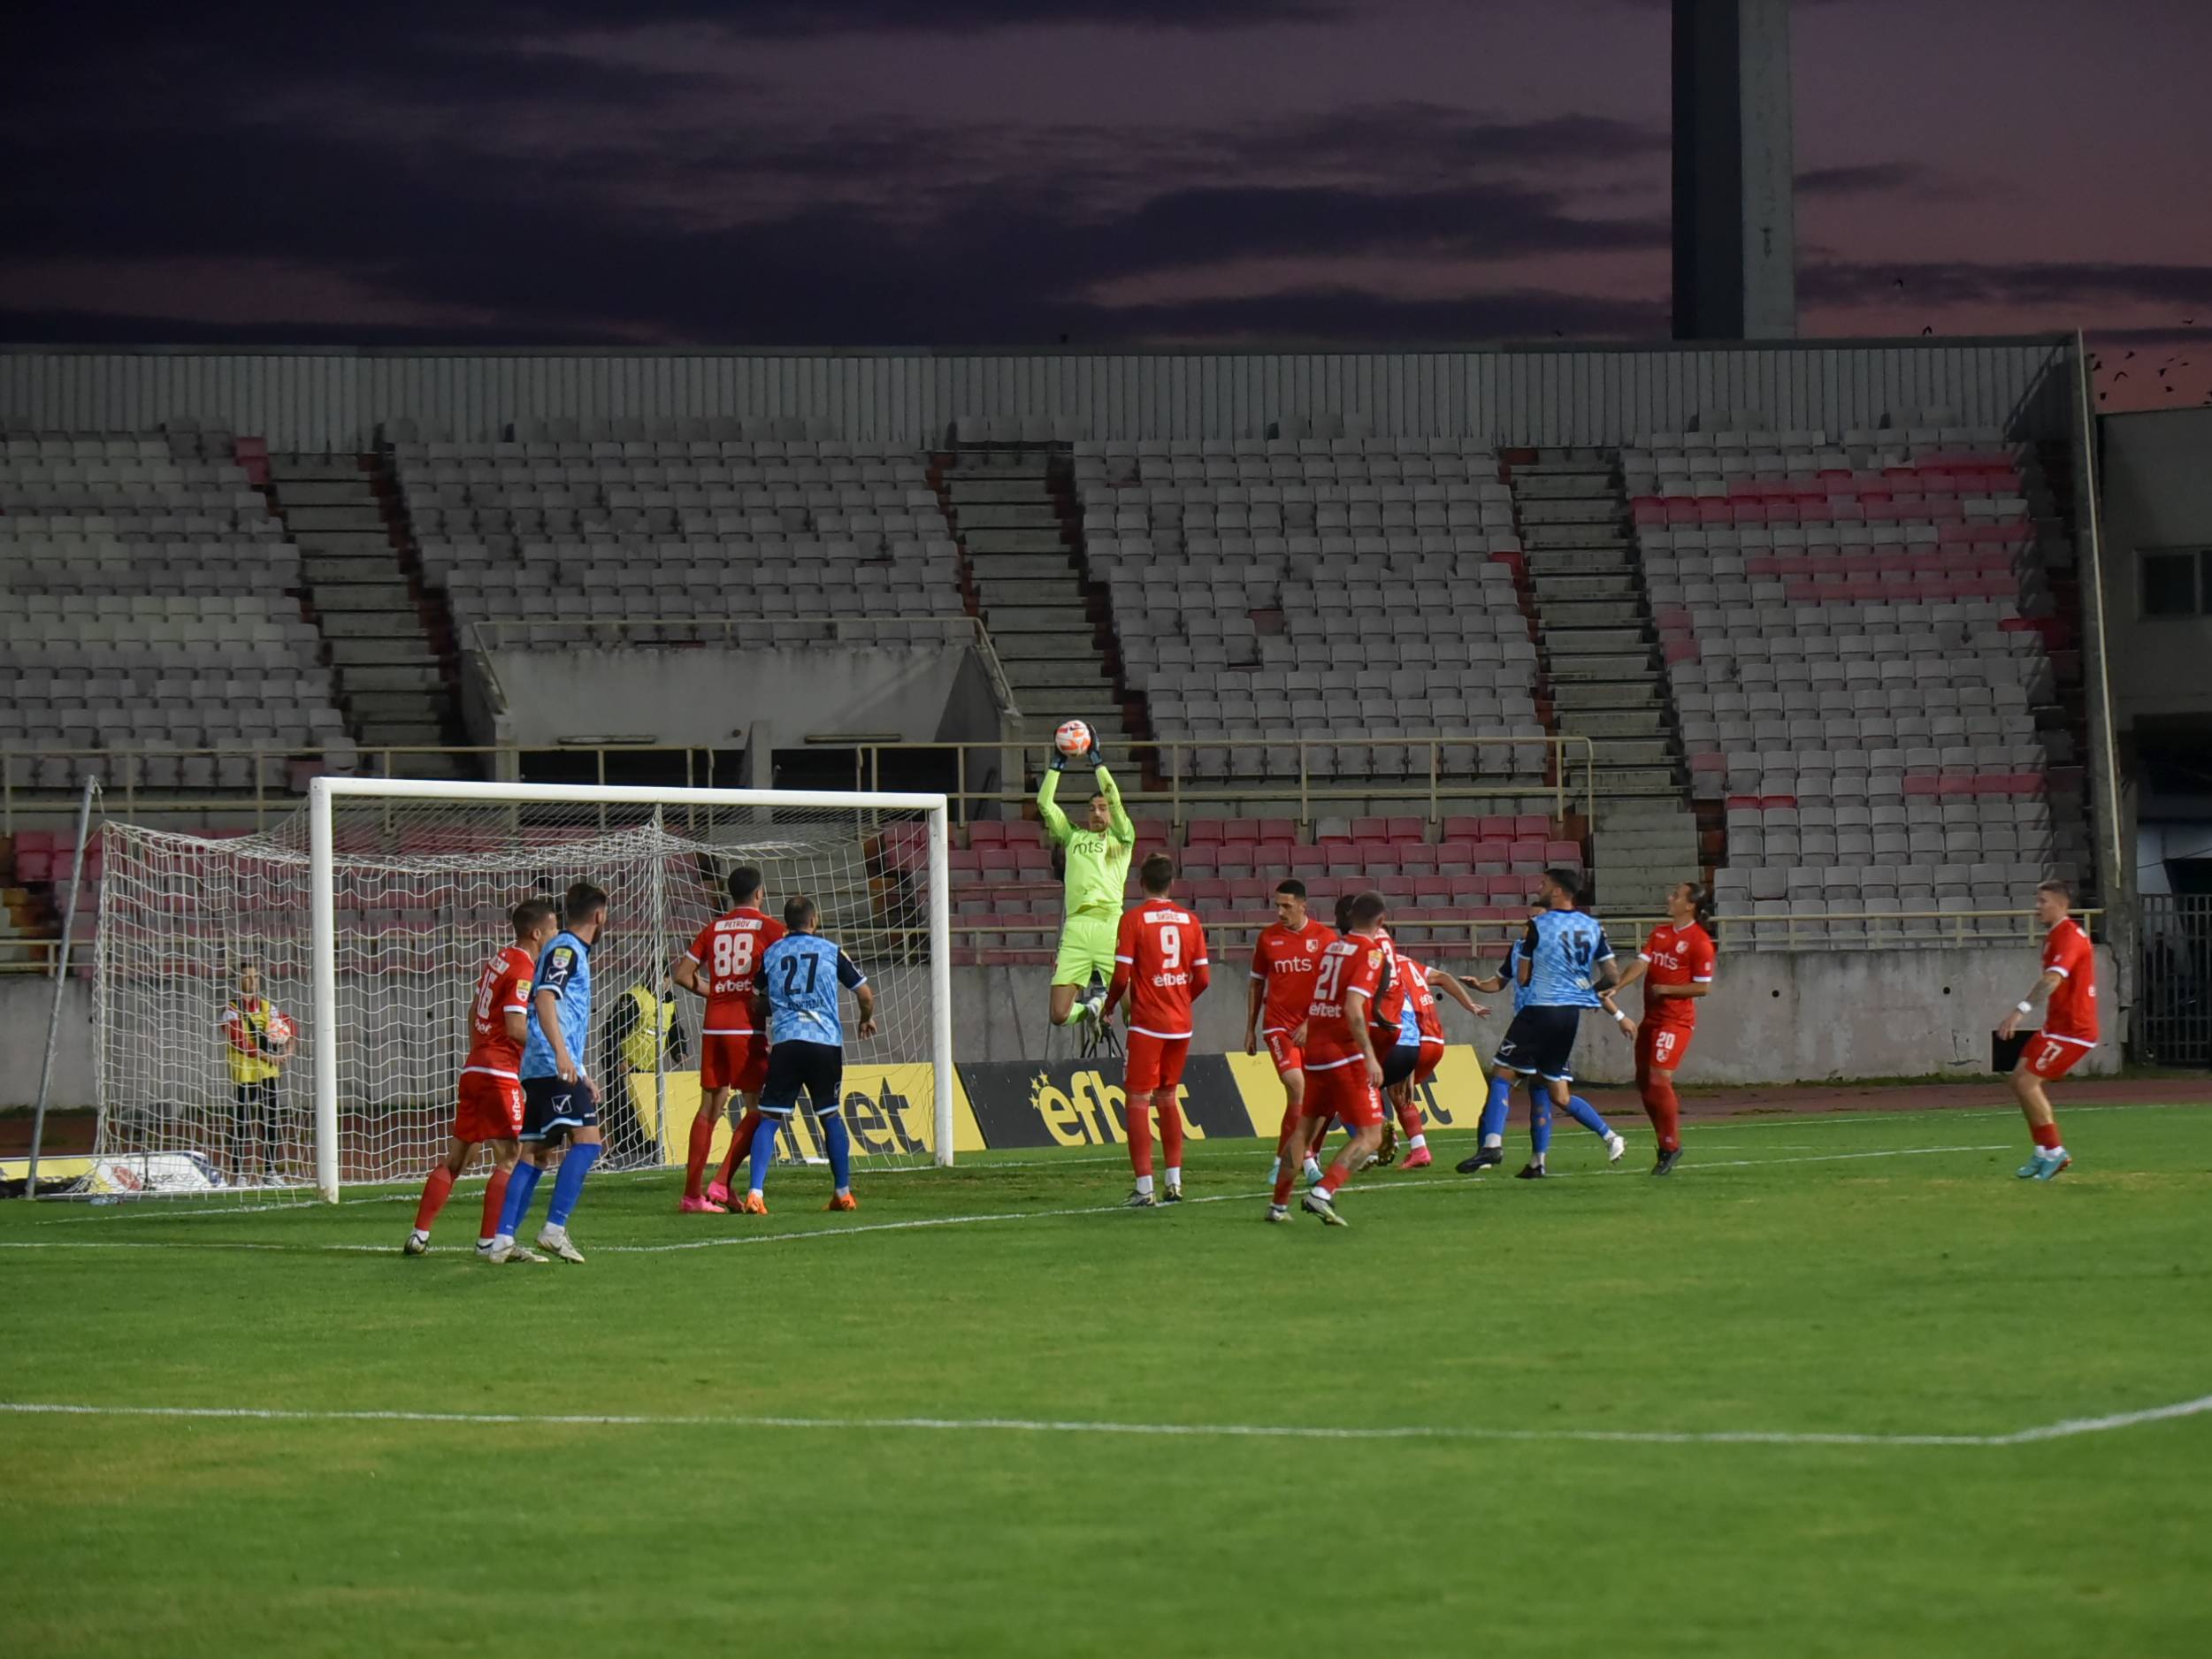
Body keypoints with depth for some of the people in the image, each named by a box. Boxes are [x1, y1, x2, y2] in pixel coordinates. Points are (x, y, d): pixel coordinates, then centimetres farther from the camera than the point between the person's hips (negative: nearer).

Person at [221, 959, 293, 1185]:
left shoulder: (268, 1006, 12)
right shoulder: (232, 1009, -6)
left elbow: (288, 1025, 25)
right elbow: (240, 1042, -15)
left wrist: (287, 1048, 6)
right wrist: (268, 1056, -18)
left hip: (268, 1073, 5)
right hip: (243, 1073, -5)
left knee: (270, 1121, 7)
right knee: (242, 1122, -5)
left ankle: (270, 1170, 14)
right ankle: (238, 1173, -3)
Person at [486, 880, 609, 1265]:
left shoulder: (572, 952, 24)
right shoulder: (565, 950, -6)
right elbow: (544, 998, -22)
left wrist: (582, 1077, 36)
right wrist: (561, 1053, -33)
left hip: (541, 1069, 10)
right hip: (554, 1067, -10)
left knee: (534, 1152, 6)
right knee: (586, 1139, -15)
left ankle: (502, 1240, 0)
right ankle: (555, 1228, -21)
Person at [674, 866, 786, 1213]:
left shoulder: (713, 928, 12)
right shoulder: (768, 928, 0)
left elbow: (682, 973, 10)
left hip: (712, 1026, 5)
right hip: (746, 1028, -5)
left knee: (710, 1107, 10)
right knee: (756, 1109, 1)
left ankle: (691, 1194, 7)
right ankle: (721, 1184, -12)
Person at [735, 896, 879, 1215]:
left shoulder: (771, 954, 10)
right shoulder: (831, 952, 6)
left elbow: (759, 1004, 18)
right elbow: (865, 995, 10)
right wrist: (866, 1019, 31)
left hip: (784, 1043, 0)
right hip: (826, 1042, 0)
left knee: (769, 1118, 0)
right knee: (831, 1117, 15)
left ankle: (756, 1194, -15)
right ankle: (844, 1193, 21)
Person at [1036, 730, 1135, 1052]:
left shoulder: (1121, 838, 15)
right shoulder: (1073, 837, 23)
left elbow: (1114, 799, 3)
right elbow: (1045, 803, 18)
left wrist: (1096, 759, 6)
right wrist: (1057, 763, 15)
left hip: (1110, 927, -3)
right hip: (1076, 931, 3)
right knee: (1060, 1015, -3)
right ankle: (1091, 1008, 26)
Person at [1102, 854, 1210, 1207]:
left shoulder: (1133, 920, -8)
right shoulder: (1189, 920, 5)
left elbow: (1121, 976, -12)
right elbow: (1203, 978, 5)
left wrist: (1109, 1005, 7)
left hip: (1147, 1025, -5)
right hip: (1181, 1025, 5)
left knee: (1137, 1101, -1)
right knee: (1167, 1098, 18)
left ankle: (1144, 1188, -7)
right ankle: (1175, 1182, 16)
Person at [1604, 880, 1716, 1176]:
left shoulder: (1700, 942, -12)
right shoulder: (1660, 932, 10)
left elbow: (1703, 988, -12)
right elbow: (1641, 963, 1)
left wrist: (1665, 989, -15)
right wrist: (1616, 987, -13)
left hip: (1676, 1020, -8)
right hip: (1651, 1017, 8)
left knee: (1659, 1079, -14)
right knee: (1644, 1082, 9)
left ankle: (1671, 1146, -1)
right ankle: (1667, 1142, 21)